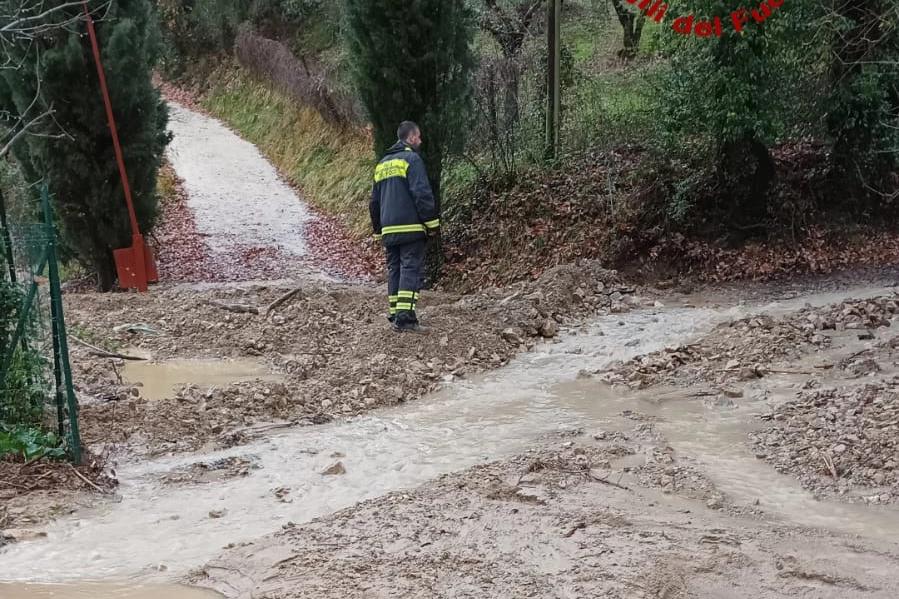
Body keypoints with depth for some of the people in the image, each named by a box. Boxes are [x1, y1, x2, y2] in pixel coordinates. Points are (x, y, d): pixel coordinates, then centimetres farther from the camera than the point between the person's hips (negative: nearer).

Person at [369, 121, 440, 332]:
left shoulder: (382, 164, 19)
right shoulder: (412, 159, -5)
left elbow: (374, 200, 22)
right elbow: (422, 193, -14)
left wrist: (378, 229, 27)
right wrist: (432, 222, -10)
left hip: (389, 229, 7)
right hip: (410, 227, -7)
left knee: (394, 270, 11)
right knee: (411, 269, -9)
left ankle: (395, 314, 11)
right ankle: (405, 316, -17)